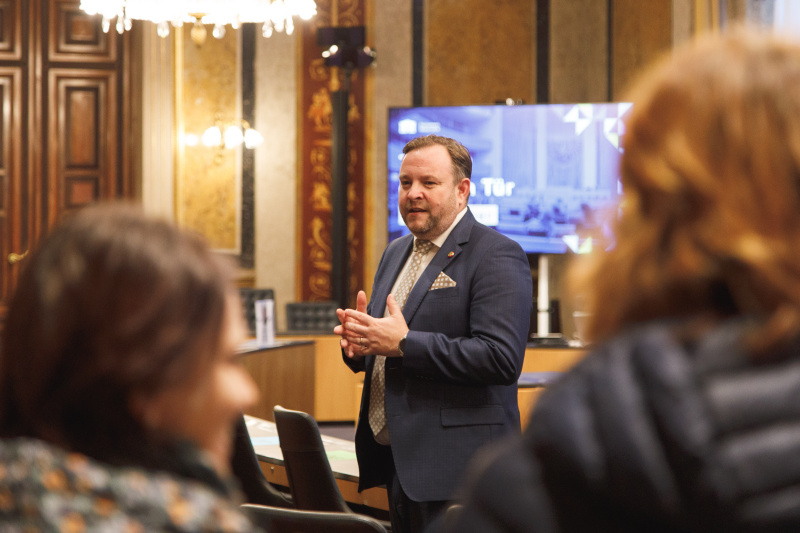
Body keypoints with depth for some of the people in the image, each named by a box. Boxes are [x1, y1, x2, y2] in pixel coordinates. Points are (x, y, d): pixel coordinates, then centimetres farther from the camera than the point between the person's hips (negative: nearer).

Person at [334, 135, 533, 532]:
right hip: (396, 462, 8)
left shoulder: (497, 256, -11)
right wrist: (360, 342, -1)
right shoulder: (396, 253, 16)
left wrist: (403, 344, -21)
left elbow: (502, 358, -23)